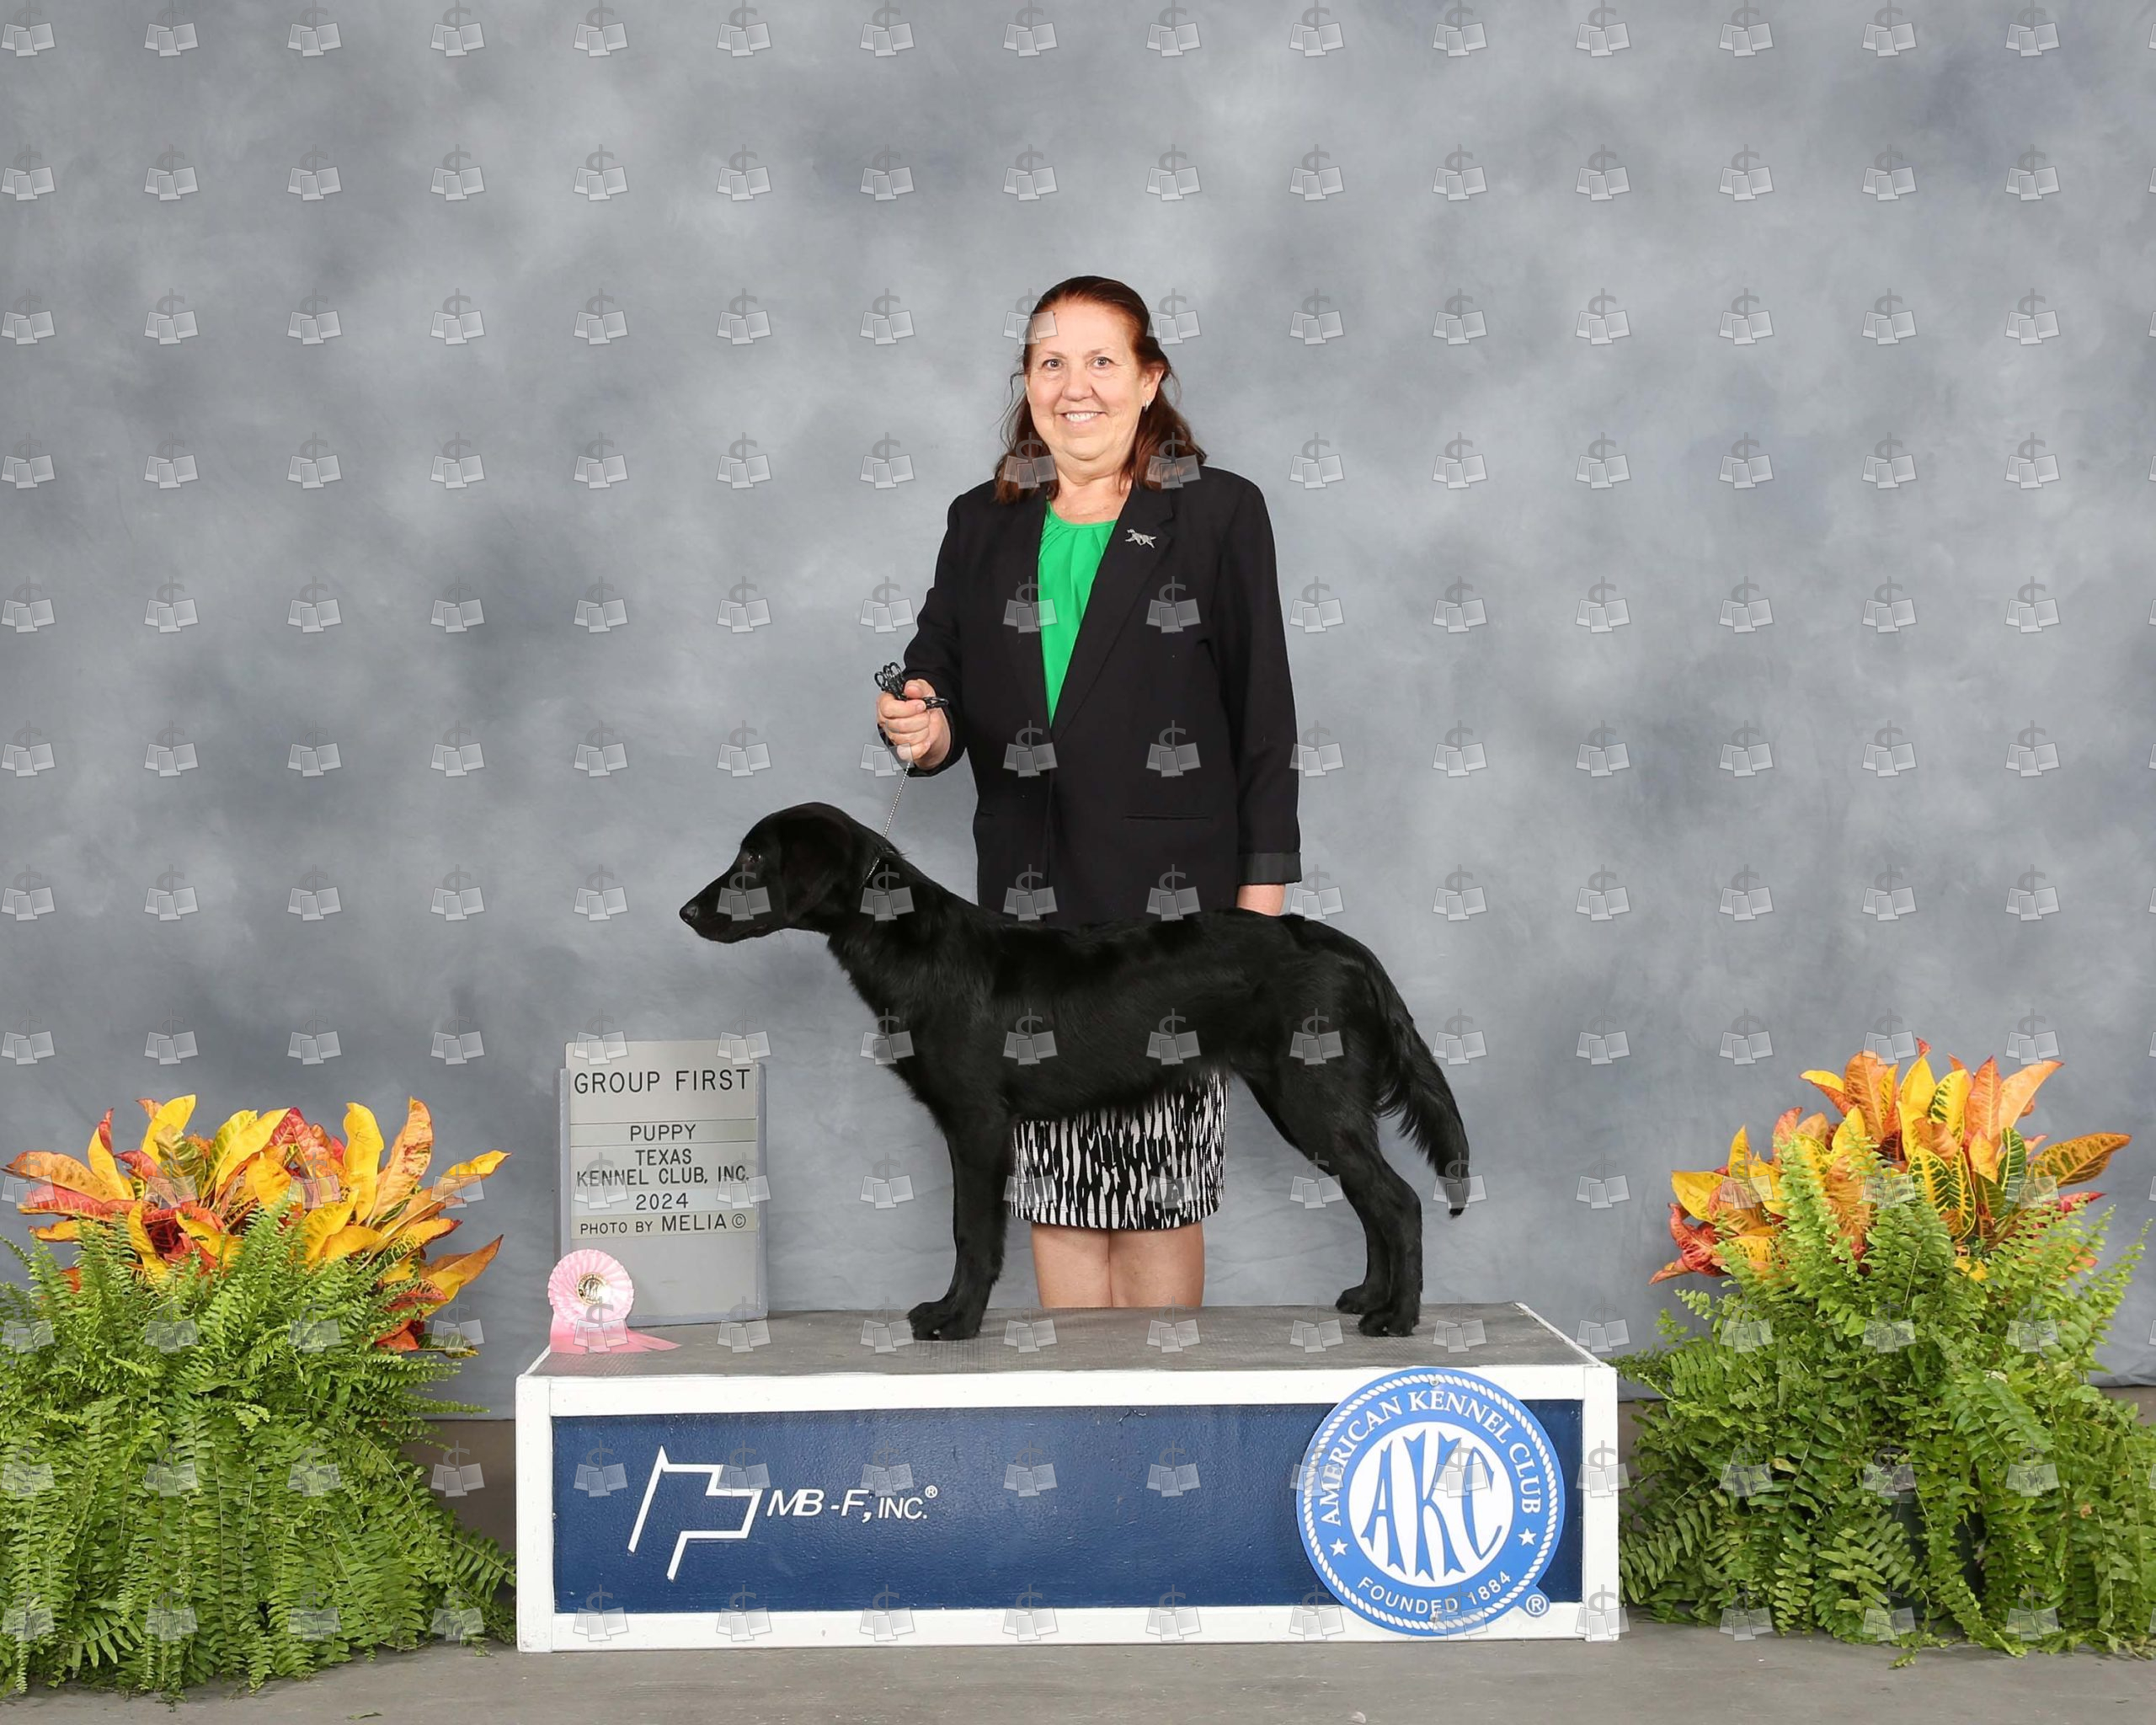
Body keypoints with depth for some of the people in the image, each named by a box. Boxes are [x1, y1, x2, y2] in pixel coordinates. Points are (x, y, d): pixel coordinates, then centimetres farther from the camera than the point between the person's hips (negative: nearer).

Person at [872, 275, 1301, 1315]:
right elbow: (939, 681, 13)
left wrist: (1261, 898, -4)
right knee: (1053, 1184, 5)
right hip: (1029, 899, 3)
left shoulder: (1219, 514, 2)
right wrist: (923, 733, -11)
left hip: (1172, 895, -3)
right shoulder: (983, 524, 12)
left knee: (1162, 1186, -1)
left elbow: (1263, 716, 1)